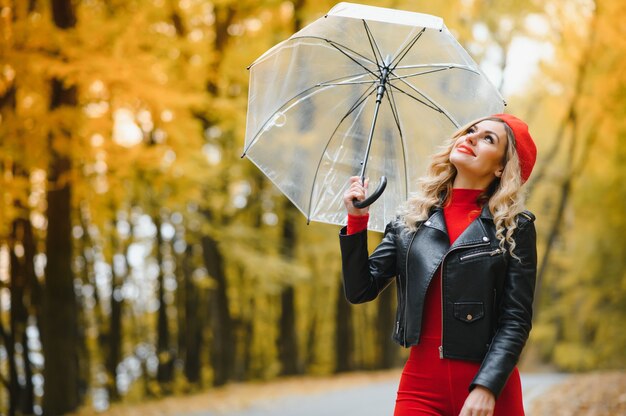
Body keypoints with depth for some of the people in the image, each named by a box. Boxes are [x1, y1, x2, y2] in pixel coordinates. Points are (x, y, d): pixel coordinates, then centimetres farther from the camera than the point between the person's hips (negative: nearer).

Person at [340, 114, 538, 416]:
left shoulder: (515, 229, 0)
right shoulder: (411, 221, 8)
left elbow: (516, 319, -6)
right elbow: (361, 291, 3)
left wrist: (486, 388, -17)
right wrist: (357, 221, -7)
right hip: (421, 383, 2)